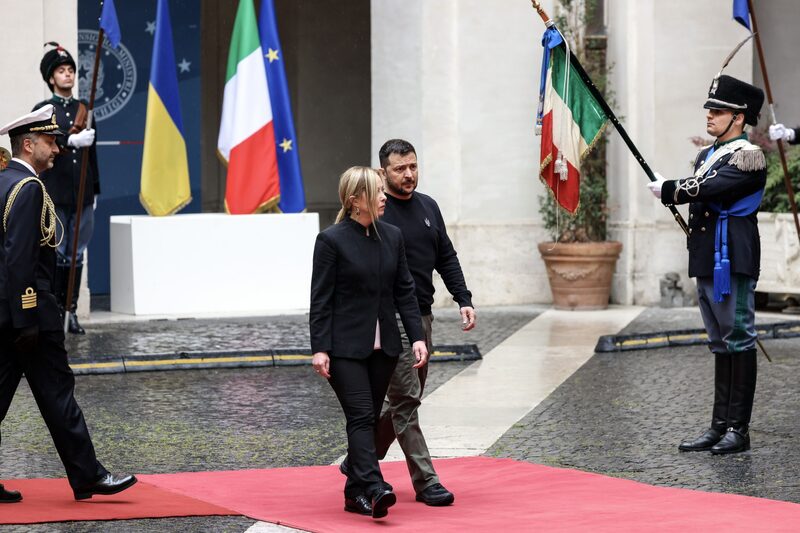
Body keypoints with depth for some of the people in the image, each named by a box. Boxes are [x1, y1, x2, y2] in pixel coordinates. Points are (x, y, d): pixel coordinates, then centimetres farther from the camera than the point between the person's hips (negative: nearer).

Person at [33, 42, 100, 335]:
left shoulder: (84, 108, 14)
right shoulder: (43, 110, 1)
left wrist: (95, 191, 16)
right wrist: (71, 141, -28)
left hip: (82, 195, 4)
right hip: (55, 196, -4)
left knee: (77, 255, 6)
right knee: (56, 255, -3)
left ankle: (72, 311, 10)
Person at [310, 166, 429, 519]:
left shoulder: (392, 236, 7)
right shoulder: (331, 241, -9)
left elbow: (404, 291, 10)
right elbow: (321, 299, -8)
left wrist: (417, 336, 2)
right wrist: (319, 349, -13)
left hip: (383, 346, 6)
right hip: (345, 347, -5)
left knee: (367, 418, 8)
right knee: (361, 417, -13)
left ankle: (356, 493, 15)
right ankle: (375, 489, -23)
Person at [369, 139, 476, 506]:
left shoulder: (428, 207, 12)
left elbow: (446, 258, 17)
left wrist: (463, 300, 5)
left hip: (422, 317, 8)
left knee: (403, 398, 13)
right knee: (406, 398, -8)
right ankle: (425, 481, -5)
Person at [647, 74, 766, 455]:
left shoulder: (748, 156, -10)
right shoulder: (706, 155, 17)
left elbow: (710, 187, -20)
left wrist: (667, 190, -11)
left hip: (734, 263, -9)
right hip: (706, 263, 9)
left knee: (738, 342, -4)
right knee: (721, 346, 11)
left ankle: (738, 429, -1)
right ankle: (720, 425, 14)